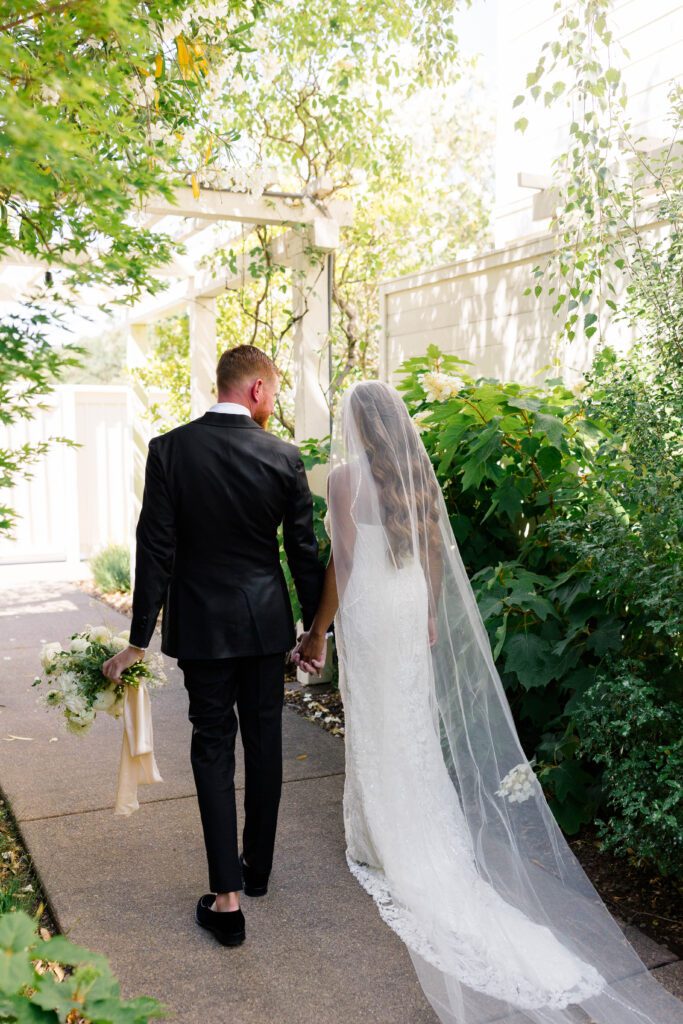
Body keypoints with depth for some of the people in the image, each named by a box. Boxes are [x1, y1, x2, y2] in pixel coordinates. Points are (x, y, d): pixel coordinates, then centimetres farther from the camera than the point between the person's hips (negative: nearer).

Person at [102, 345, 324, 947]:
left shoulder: (170, 449, -10)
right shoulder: (284, 457, -7)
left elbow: (156, 550, -11)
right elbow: (305, 552, -2)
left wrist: (140, 639, -4)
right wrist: (315, 626, 11)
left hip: (201, 626, -1)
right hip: (267, 624, 2)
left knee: (213, 748, 7)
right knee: (264, 744, 16)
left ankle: (227, 897, 7)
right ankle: (258, 868, 33)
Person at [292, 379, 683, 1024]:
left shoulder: (345, 475, -13)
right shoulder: (417, 472, 4)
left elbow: (342, 561, -16)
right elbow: (435, 553, 8)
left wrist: (318, 630, -8)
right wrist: (429, 617, 18)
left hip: (368, 611, -6)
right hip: (412, 608, 6)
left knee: (375, 728, 7)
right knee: (415, 725, 17)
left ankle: (383, 845, 20)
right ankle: (433, 843, 30)